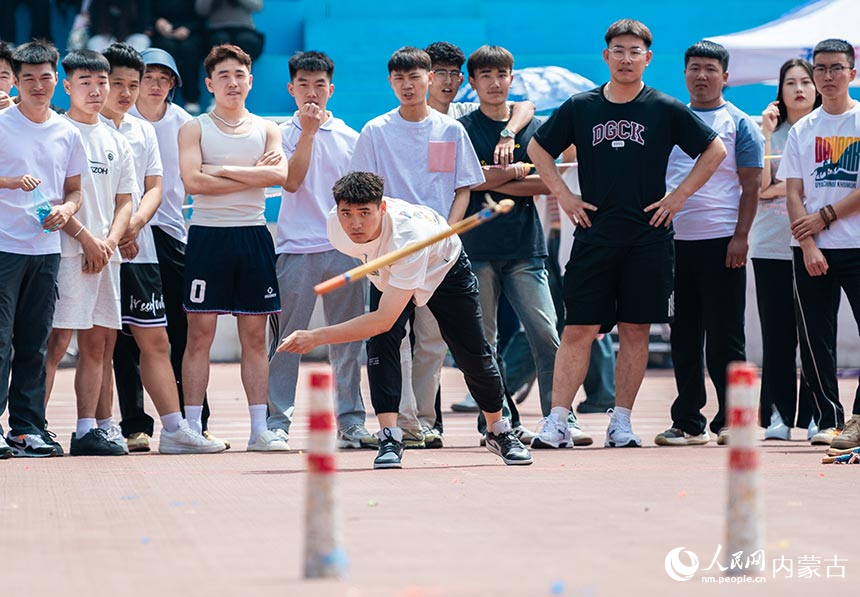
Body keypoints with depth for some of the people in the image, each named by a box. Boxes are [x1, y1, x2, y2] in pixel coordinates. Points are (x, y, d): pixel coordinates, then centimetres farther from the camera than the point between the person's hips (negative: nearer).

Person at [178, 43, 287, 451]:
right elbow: (193, 181, -14)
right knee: (199, 335, -3)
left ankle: (260, 428, 6)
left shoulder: (266, 130, 11)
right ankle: (192, 427, 0)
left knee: (255, 336, 4)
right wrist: (253, 175, -9)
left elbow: (279, 175, -9)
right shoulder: (194, 129, 3)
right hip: (208, 234, -3)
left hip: (253, 235, 3)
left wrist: (222, 169, -11)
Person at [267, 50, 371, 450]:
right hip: (295, 248, -2)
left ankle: (350, 420, 9)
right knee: (286, 339, -3)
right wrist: (308, 131, -12)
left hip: (344, 248, 3)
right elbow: (291, 181, -12)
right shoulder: (284, 134, 4)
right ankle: (277, 420, 2)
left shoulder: (349, 137, 12)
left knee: (347, 339, 4)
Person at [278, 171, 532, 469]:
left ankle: (499, 431, 31)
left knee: (474, 357, 5)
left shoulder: (409, 236, -49)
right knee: (380, 341, -23)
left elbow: (385, 320, -49)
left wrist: (317, 337, -53)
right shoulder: (336, 225, -32)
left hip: (445, 269, -3)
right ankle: (390, 438, -20)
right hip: (388, 276, 4)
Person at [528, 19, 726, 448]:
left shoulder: (666, 110, 2)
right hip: (593, 234, 0)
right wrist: (563, 195, 8)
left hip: (647, 237, 0)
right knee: (578, 330, -4)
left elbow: (715, 150, 9)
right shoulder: (580, 107, 6)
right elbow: (538, 148, 18)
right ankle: (557, 420, -4)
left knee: (635, 330, 3)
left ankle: (621, 421, 10)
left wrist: (679, 196, 3)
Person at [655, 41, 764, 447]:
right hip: (675, 241, 5)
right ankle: (688, 424, 11)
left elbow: (751, 186, -3)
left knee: (725, 336, -3)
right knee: (684, 336, 7)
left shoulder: (739, 124, 2)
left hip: (722, 242, -5)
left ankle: (731, 420, 4)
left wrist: (740, 237, -13)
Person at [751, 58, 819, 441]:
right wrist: (766, 133, -5)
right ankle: (777, 417, 6)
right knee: (777, 334, 3)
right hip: (771, 247, 2)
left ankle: (816, 416, 2)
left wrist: (774, 188, -6)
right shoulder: (770, 130, 11)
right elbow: (760, 184, -2)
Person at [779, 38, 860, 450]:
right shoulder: (802, 130, 11)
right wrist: (807, 245, -7)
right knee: (815, 338, 2)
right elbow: (793, 194, 6)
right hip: (810, 250, 3)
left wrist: (826, 216, -11)